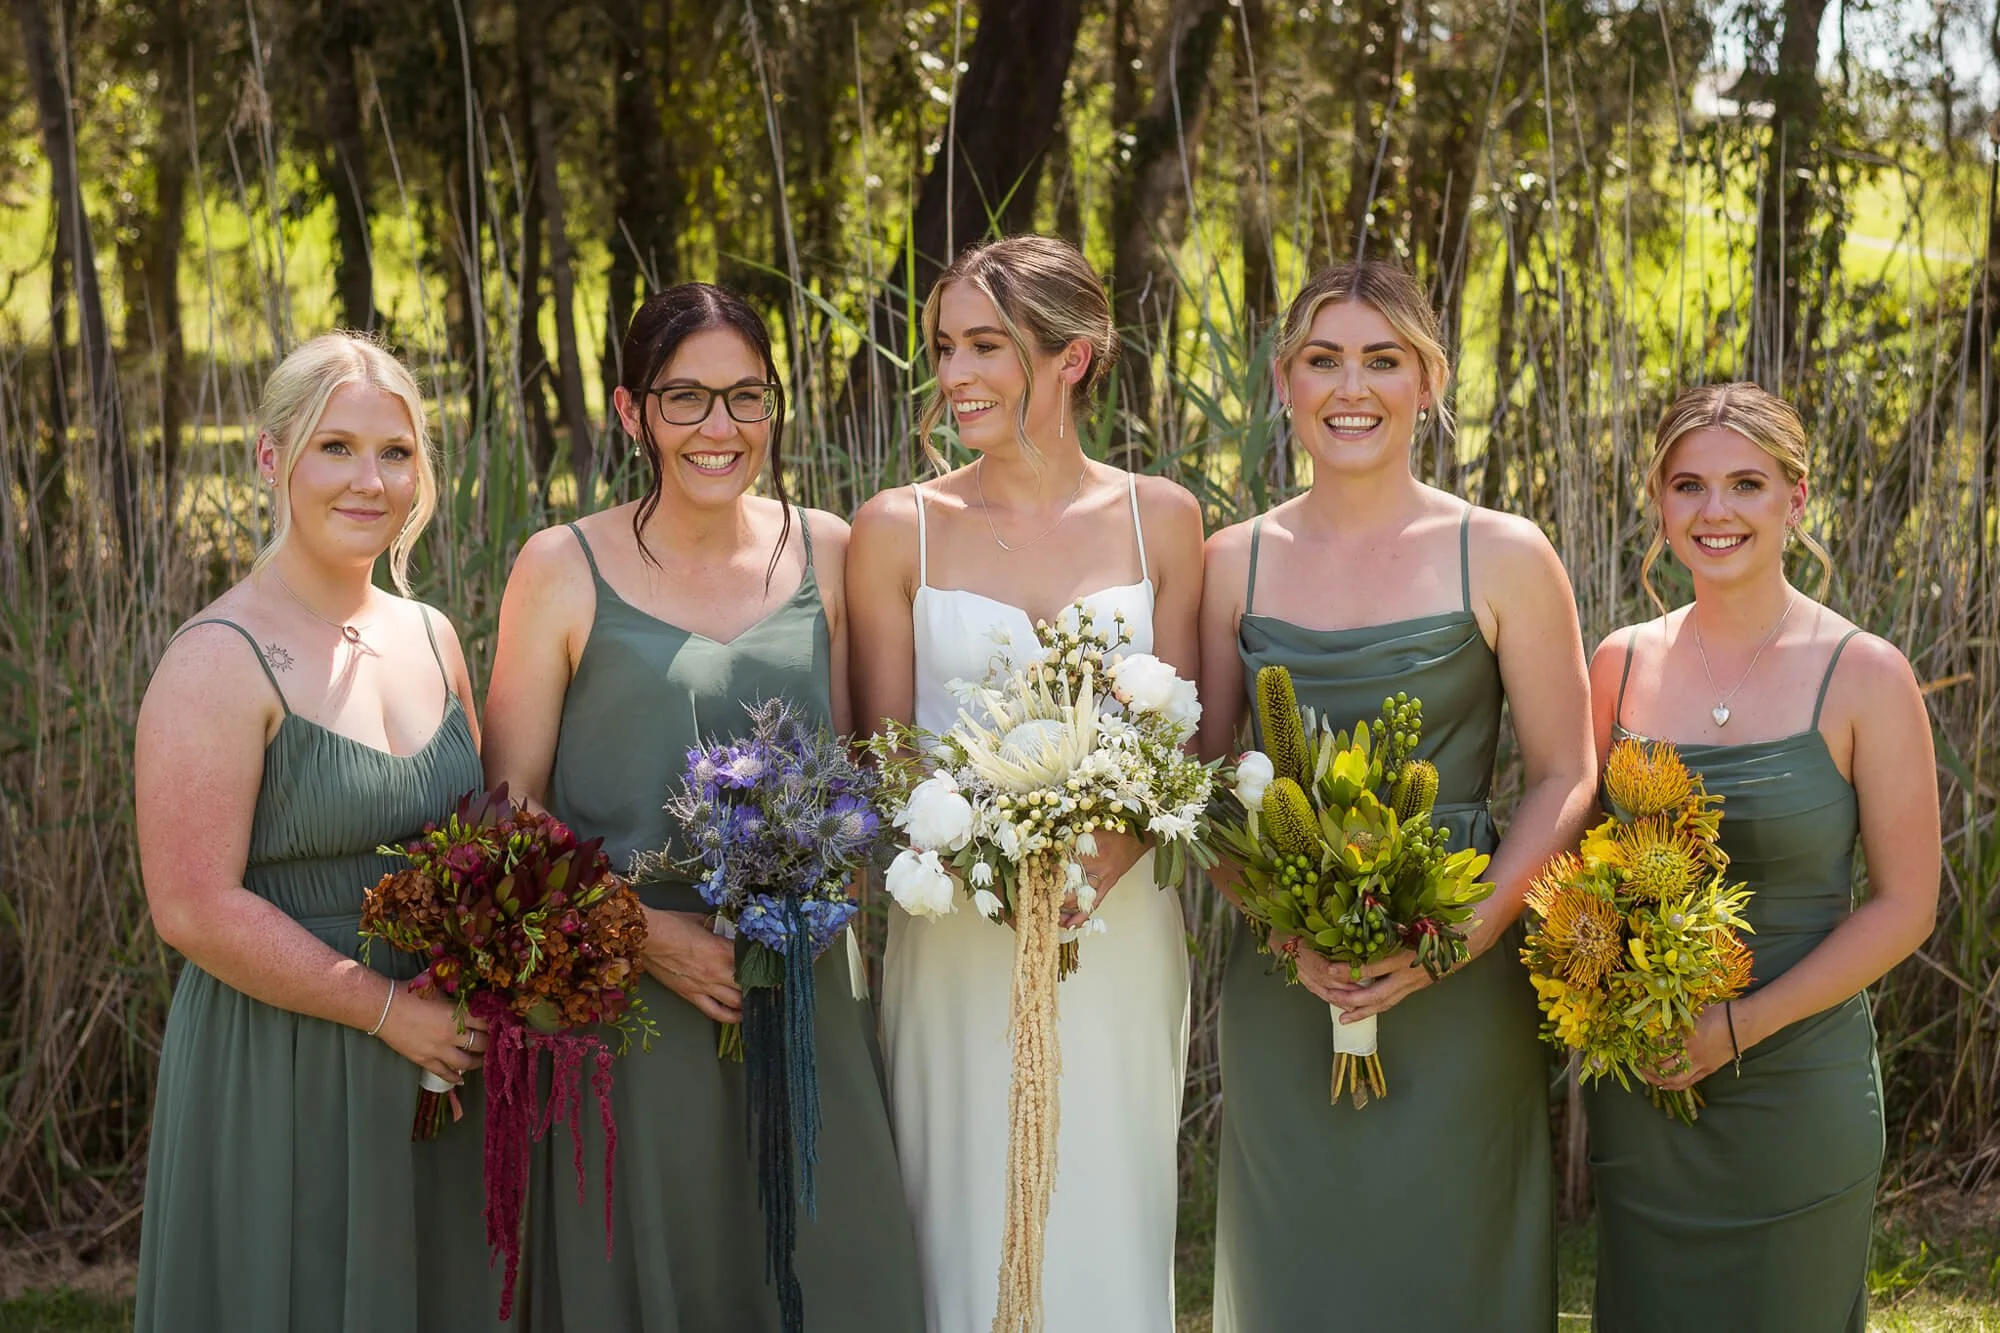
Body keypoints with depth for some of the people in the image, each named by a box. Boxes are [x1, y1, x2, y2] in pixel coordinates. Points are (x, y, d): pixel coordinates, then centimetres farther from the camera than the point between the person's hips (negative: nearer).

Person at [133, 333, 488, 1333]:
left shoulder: (429, 637, 7)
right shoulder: (222, 661, -14)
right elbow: (195, 910, -19)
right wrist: (389, 1008, -17)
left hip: (438, 1059, 7)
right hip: (279, 1075, -7)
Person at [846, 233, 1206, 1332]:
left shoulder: (1159, 520, 3)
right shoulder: (899, 529, 0)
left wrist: (1104, 858, -15)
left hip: (1121, 935, 1)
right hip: (956, 942, -1)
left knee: (1107, 1232, 7)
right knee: (967, 1241, 4)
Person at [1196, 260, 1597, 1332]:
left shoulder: (1502, 558, -2)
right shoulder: (1234, 562, 4)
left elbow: (1563, 780, -2)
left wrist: (1453, 938, -14)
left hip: (1454, 992, -2)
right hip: (1278, 997, 2)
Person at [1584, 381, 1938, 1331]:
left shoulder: (1863, 676, -7)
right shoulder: (1621, 664, 2)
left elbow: (1903, 905, -7)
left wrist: (1741, 1025, -16)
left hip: (1796, 1082, -3)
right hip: (1639, 1089, 3)